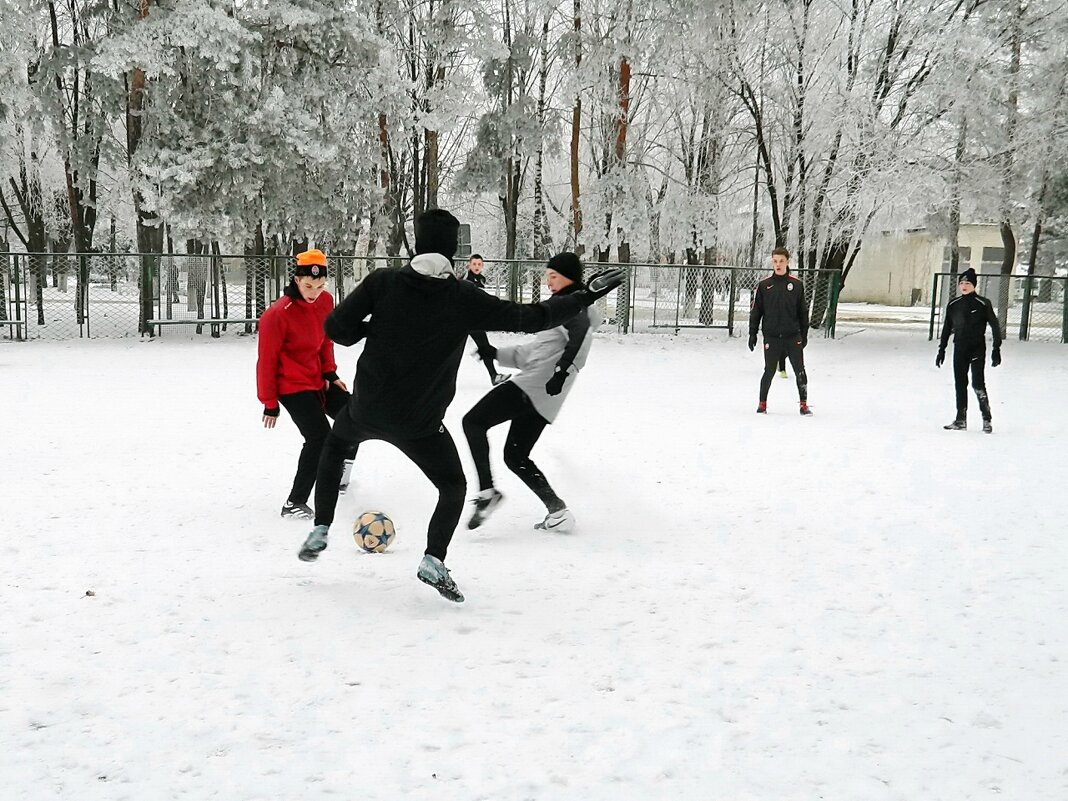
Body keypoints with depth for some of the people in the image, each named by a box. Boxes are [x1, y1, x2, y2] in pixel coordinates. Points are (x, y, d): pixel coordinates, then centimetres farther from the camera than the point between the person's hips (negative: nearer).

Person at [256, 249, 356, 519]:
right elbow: (267, 360, -17)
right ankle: (294, 503, -9)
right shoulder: (277, 314, -23)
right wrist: (270, 404, -13)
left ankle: (339, 474, 35)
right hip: (292, 386, -8)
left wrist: (330, 372, 5)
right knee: (319, 437, -17)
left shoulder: (326, 301, -3)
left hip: (318, 379, 8)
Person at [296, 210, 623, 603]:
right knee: (453, 486, 18)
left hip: (367, 408, 2)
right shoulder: (465, 298, -12)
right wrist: (586, 296, 2)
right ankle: (434, 560, -2)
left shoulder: (383, 281, -9)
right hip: (420, 423, -2)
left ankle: (319, 532, 31)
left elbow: (337, 327, -10)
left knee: (333, 446, 33)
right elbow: (531, 317, -8)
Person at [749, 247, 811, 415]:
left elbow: (803, 311, 9)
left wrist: (804, 334, 8)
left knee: (800, 371, -1)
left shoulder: (797, 285, 3)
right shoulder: (764, 285, 2)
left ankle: (804, 404, 10)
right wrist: (752, 333, 3)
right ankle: (762, 404, 19)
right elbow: (756, 311, 6)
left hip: (793, 337, 1)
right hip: (771, 337, 0)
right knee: (769, 371, 4)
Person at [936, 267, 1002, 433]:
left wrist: (996, 348, -9)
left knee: (977, 383, -12)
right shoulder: (953, 305, 6)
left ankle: (987, 419, -3)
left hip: (977, 349, -5)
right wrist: (942, 349, 15)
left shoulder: (983, 304, -7)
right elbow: (947, 328, 15)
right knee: (960, 384, 7)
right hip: (959, 349, 5)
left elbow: (995, 326, -5)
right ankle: (961, 420, 15)